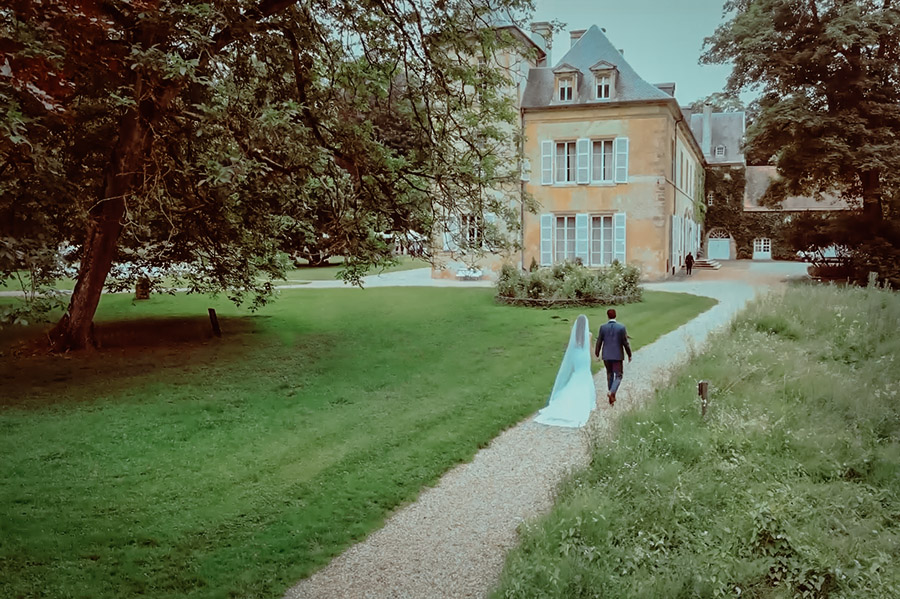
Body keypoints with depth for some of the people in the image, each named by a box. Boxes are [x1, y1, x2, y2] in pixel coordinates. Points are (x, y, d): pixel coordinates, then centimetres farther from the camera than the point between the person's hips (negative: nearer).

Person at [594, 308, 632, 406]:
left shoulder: (603, 327, -5)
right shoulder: (621, 327, -10)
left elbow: (599, 342, 1)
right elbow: (625, 342, -8)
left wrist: (597, 353, 17)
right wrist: (629, 354, 5)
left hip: (606, 356, 3)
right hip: (617, 355, -2)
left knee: (609, 375, 16)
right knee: (618, 376, 6)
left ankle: (612, 398, 21)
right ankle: (612, 392, -19)